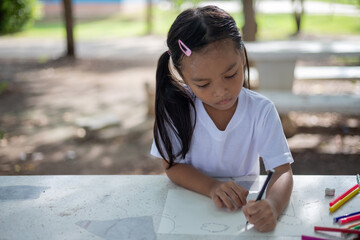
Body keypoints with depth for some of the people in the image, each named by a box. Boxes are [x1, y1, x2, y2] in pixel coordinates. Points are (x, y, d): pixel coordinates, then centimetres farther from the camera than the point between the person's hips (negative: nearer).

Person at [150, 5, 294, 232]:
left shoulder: (262, 111, -13)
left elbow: (282, 170, -16)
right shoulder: (176, 105, -12)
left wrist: (272, 205, -39)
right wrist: (213, 186, -26)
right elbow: (173, 165, -8)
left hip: (244, 204, 0)